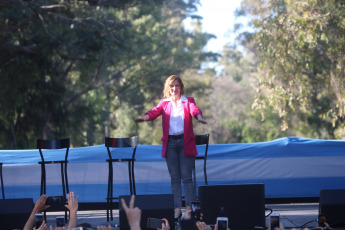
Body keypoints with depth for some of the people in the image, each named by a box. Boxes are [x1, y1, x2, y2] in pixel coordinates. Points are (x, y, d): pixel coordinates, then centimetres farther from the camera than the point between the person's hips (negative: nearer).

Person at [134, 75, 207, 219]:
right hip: (170, 143, 2)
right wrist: (144, 118, -29)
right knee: (174, 178, 3)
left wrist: (199, 117, -37)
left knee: (186, 177, -3)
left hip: (185, 142, -2)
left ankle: (188, 208, 1)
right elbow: (155, 111, -7)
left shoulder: (188, 101, 8)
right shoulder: (165, 103, 12)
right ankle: (177, 209, 5)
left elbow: (194, 109, -13)